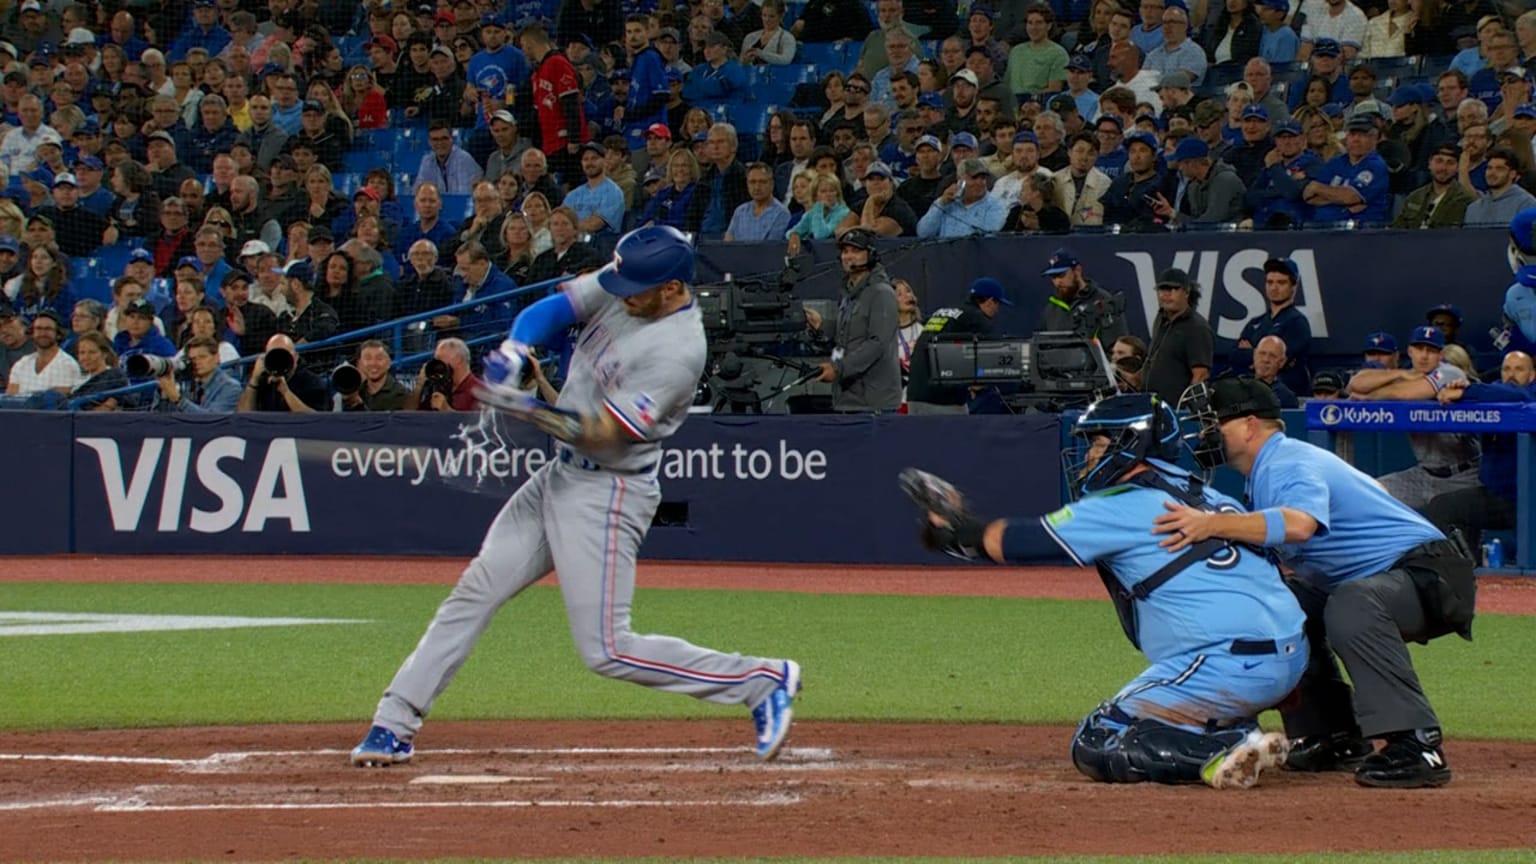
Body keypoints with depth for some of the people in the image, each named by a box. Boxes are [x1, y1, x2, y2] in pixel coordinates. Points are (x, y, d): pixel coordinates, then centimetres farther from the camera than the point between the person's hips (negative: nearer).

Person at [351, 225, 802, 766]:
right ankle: (395, 725, 12)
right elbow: (551, 310, 3)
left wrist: (520, 406, -35)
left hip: (608, 493, -9)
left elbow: (599, 433, -26)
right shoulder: (624, 287, -1)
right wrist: (513, 353, -18)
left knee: (607, 651, -9)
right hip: (561, 475, 9)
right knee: (475, 592, 7)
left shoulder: (677, 351, -24)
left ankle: (763, 681, -1)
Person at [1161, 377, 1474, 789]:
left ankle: (1417, 747, -37)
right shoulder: (1267, 471, 14)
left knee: (1350, 605, -37)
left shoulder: (1292, 465, -18)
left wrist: (1212, 524, -47)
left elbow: (1300, 523, -41)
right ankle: (1333, 739, 12)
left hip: (1428, 572, -11)